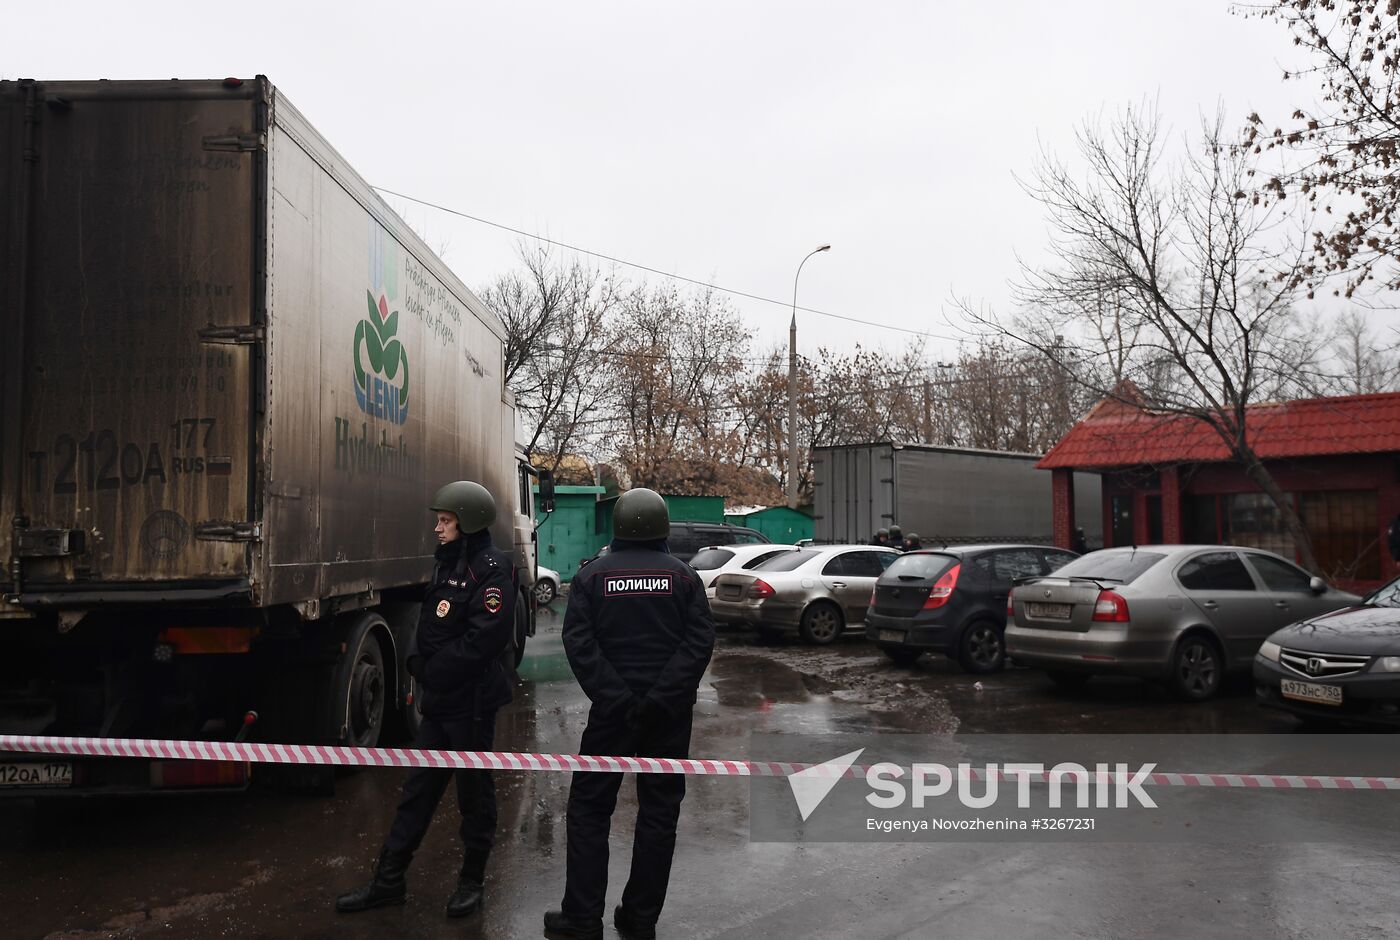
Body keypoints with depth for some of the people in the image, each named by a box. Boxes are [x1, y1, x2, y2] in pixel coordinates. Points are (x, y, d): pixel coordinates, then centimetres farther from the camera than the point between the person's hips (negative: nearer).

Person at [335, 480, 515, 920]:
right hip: (439, 700, 8)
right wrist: (418, 658, -1)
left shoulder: (491, 571, -16)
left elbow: (482, 641, -24)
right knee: (418, 789, 13)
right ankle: (389, 880, 23)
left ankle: (472, 880, 23)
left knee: (474, 793, 7)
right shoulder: (449, 564, 12)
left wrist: (432, 671, -15)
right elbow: (428, 624, 17)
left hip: (472, 703, -8)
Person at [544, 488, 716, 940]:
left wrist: (614, 698, -13)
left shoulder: (592, 576, 0)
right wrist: (663, 697, -13)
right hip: (670, 715, 1)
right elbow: (700, 640, -9)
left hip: (613, 711, -1)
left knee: (589, 808, 10)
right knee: (659, 811, 10)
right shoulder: (683, 577, 1)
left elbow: (578, 642, -10)